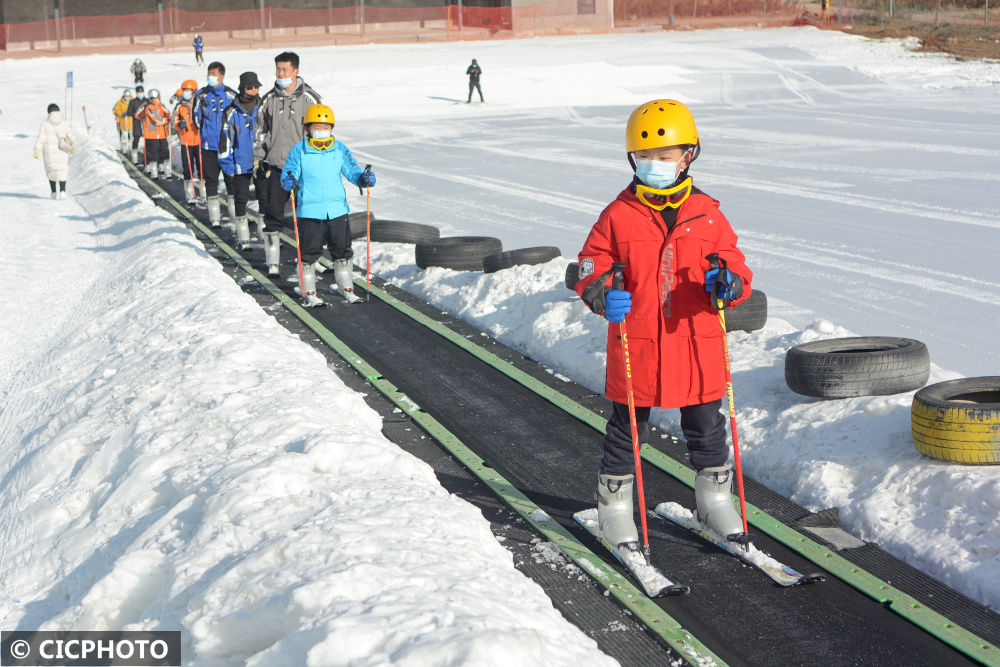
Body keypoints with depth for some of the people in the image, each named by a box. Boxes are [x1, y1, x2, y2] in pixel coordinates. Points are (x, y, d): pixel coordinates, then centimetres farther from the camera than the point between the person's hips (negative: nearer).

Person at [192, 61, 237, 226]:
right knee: (211, 179, 1)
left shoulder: (231, 95, 1)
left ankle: (235, 213, 12)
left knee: (231, 178, 2)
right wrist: (206, 133, 7)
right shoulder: (202, 96, 4)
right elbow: (197, 118, 12)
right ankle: (214, 216, 5)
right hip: (209, 146, 1)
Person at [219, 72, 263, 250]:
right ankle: (243, 237, 7)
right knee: (241, 198, 0)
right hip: (241, 164, -1)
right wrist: (228, 167, -2)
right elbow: (225, 140, 2)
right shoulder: (232, 113, -1)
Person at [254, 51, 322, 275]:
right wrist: (257, 160, 8)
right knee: (272, 212, -4)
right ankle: (272, 260, 2)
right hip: (274, 166, 2)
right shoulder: (268, 99, 8)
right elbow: (260, 131, 14)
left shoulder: (310, 99, 1)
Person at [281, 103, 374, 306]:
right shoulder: (299, 151, -3)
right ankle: (309, 292, 13)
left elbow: (352, 170, 6)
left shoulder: (340, 150, 5)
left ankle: (346, 288, 23)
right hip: (309, 211, -3)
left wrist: (363, 178, -14)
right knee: (309, 252, 1)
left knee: (342, 251, 9)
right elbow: (288, 173, -6)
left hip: (337, 209, 3)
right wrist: (289, 181, -28)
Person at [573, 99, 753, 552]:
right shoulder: (618, 216, -2)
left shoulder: (707, 213, 2)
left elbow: (735, 264, 7)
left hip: (698, 346, 2)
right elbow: (592, 268, 1)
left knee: (707, 427, 14)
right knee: (628, 429, 9)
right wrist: (602, 295, -21)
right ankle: (614, 504, 25)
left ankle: (714, 497, 32)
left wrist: (729, 283, -17)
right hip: (636, 347, -2)